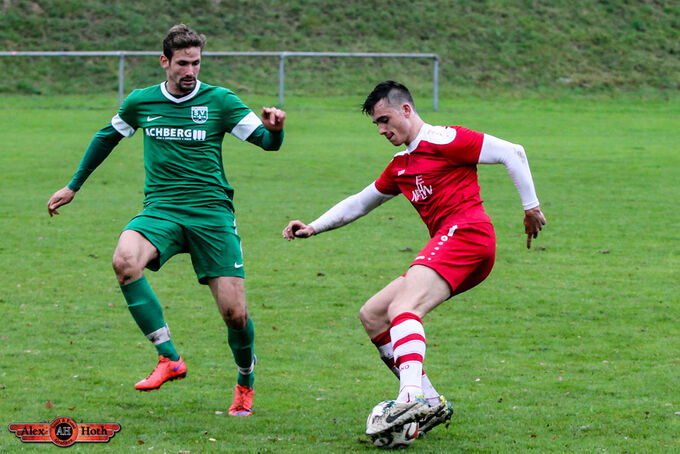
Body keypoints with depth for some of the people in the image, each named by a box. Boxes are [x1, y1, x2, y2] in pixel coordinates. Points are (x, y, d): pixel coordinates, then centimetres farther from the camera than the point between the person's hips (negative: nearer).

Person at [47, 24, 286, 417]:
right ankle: (170, 358, -24)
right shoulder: (141, 103, 6)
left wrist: (274, 129, -26)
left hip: (212, 213, -1)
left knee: (235, 313, -8)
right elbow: (107, 137, 23)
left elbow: (267, 141, -2)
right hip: (161, 210, 1)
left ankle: (246, 382, 23)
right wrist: (73, 187, 29)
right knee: (125, 261, -32)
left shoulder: (220, 101, -1)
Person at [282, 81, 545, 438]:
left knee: (402, 307, -29)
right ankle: (431, 403, -1)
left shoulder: (443, 140, -2)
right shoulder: (400, 167, 25)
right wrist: (314, 227, 27)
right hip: (446, 244, 10)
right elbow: (359, 203, 36)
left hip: (465, 232, -10)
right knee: (371, 315, 7)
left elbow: (512, 153, -4)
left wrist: (531, 207, -6)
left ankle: (411, 398, -48)